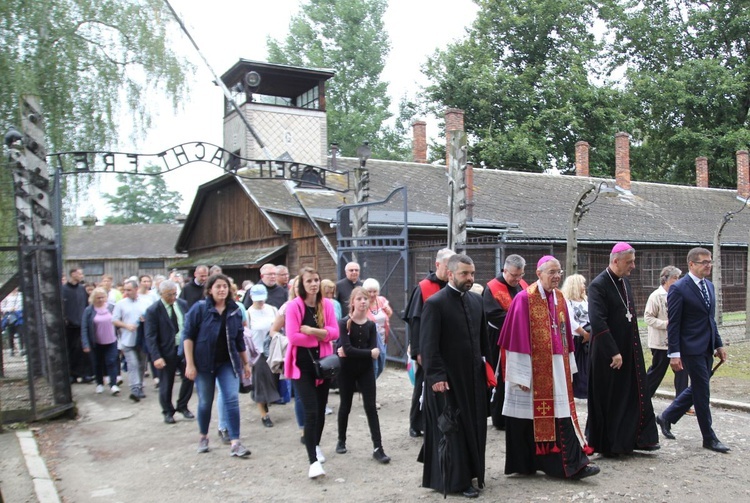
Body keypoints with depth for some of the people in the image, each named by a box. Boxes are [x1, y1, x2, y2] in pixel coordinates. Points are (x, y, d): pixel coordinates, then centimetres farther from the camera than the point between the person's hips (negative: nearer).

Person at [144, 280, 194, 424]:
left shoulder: (183, 304, 1)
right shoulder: (153, 310, -13)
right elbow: (150, 336, -15)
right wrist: (156, 357, -22)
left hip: (184, 348, 4)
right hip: (166, 352, -4)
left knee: (189, 377, 4)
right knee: (166, 384, 8)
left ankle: (182, 407, 25)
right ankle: (168, 412, 27)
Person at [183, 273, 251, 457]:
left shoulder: (235, 311, 3)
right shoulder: (199, 308, -8)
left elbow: (240, 339, 11)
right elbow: (188, 336, -9)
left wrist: (246, 362, 13)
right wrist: (189, 364, -14)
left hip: (228, 362, 2)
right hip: (204, 362, -2)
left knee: (232, 399, -8)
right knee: (205, 402, 8)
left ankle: (235, 443, -6)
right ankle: (203, 437, 31)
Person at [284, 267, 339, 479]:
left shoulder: (327, 304, 2)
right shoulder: (294, 306, -10)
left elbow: (334, 332, -3)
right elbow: (293, 336, -16)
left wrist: (311, 330, -16)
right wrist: (320, 336, -9)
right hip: (302, 365, -4)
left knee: (321, 410, 15)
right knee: (311, 412, -11)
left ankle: (316, 445, 38)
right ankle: (313, 461, -7)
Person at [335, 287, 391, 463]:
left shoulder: (371, 325, 1)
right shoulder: (344, 323, -9)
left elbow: (375, 352, -9)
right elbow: (347, 349, -21)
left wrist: (353, 353, -19)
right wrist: (369, 353, -18)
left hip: (366, 370, 2)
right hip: (347, 370, -2)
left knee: (371, 407, -1)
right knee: (345, 406, 11)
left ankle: (377, 448, 0)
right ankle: (341, 441, 31)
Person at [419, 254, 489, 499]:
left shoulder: (476, 300, 7)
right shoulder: (435, 303, -13)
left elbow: (483, 337, 14)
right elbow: (429, 345, -15)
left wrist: (488, 365, 11)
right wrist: (436, 376, -18)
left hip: (474, 375, 7)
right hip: (447, 377, -6)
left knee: (474, 426, 14)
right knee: (452, 429, 4)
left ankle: (471, 471, 31)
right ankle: (456, 479, 16)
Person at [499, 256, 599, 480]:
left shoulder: (559, 298, 9)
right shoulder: (524, 299, -11)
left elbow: (565, 334, 15)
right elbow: (518, 338, -13)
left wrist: (569, 367, 13)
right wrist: (521, 375, -15)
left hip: (557, 367, 6)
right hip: (534, 369, -6)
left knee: (561, 413, 3)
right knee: (532, 416, 4)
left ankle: (573, 465, 7)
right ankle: (525, 464, 18)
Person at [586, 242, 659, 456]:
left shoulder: (625, 282, 9)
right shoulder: (598, 285, -17)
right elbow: (597, 322, -24)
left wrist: (634, 348, 14)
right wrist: (613, 352, -24)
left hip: (630, 350, 8)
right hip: (608, 354, -8)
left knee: (635, 395, 11)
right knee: (608, 399, 4)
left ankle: (636, 438, 22)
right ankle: (607, 444, 17)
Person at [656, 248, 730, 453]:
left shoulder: (709, 286, 11)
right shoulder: (679, 289, -13)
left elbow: (711, 319, 18)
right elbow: (673, 324, -14)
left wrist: (719, 344, 14)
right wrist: (674, 353, -17)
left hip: (707, 348, 8)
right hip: (692, 349, -8)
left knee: (697, 389, 16)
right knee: (702, 393, 0)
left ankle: (667, 417, 31)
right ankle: (709, 438, 13)